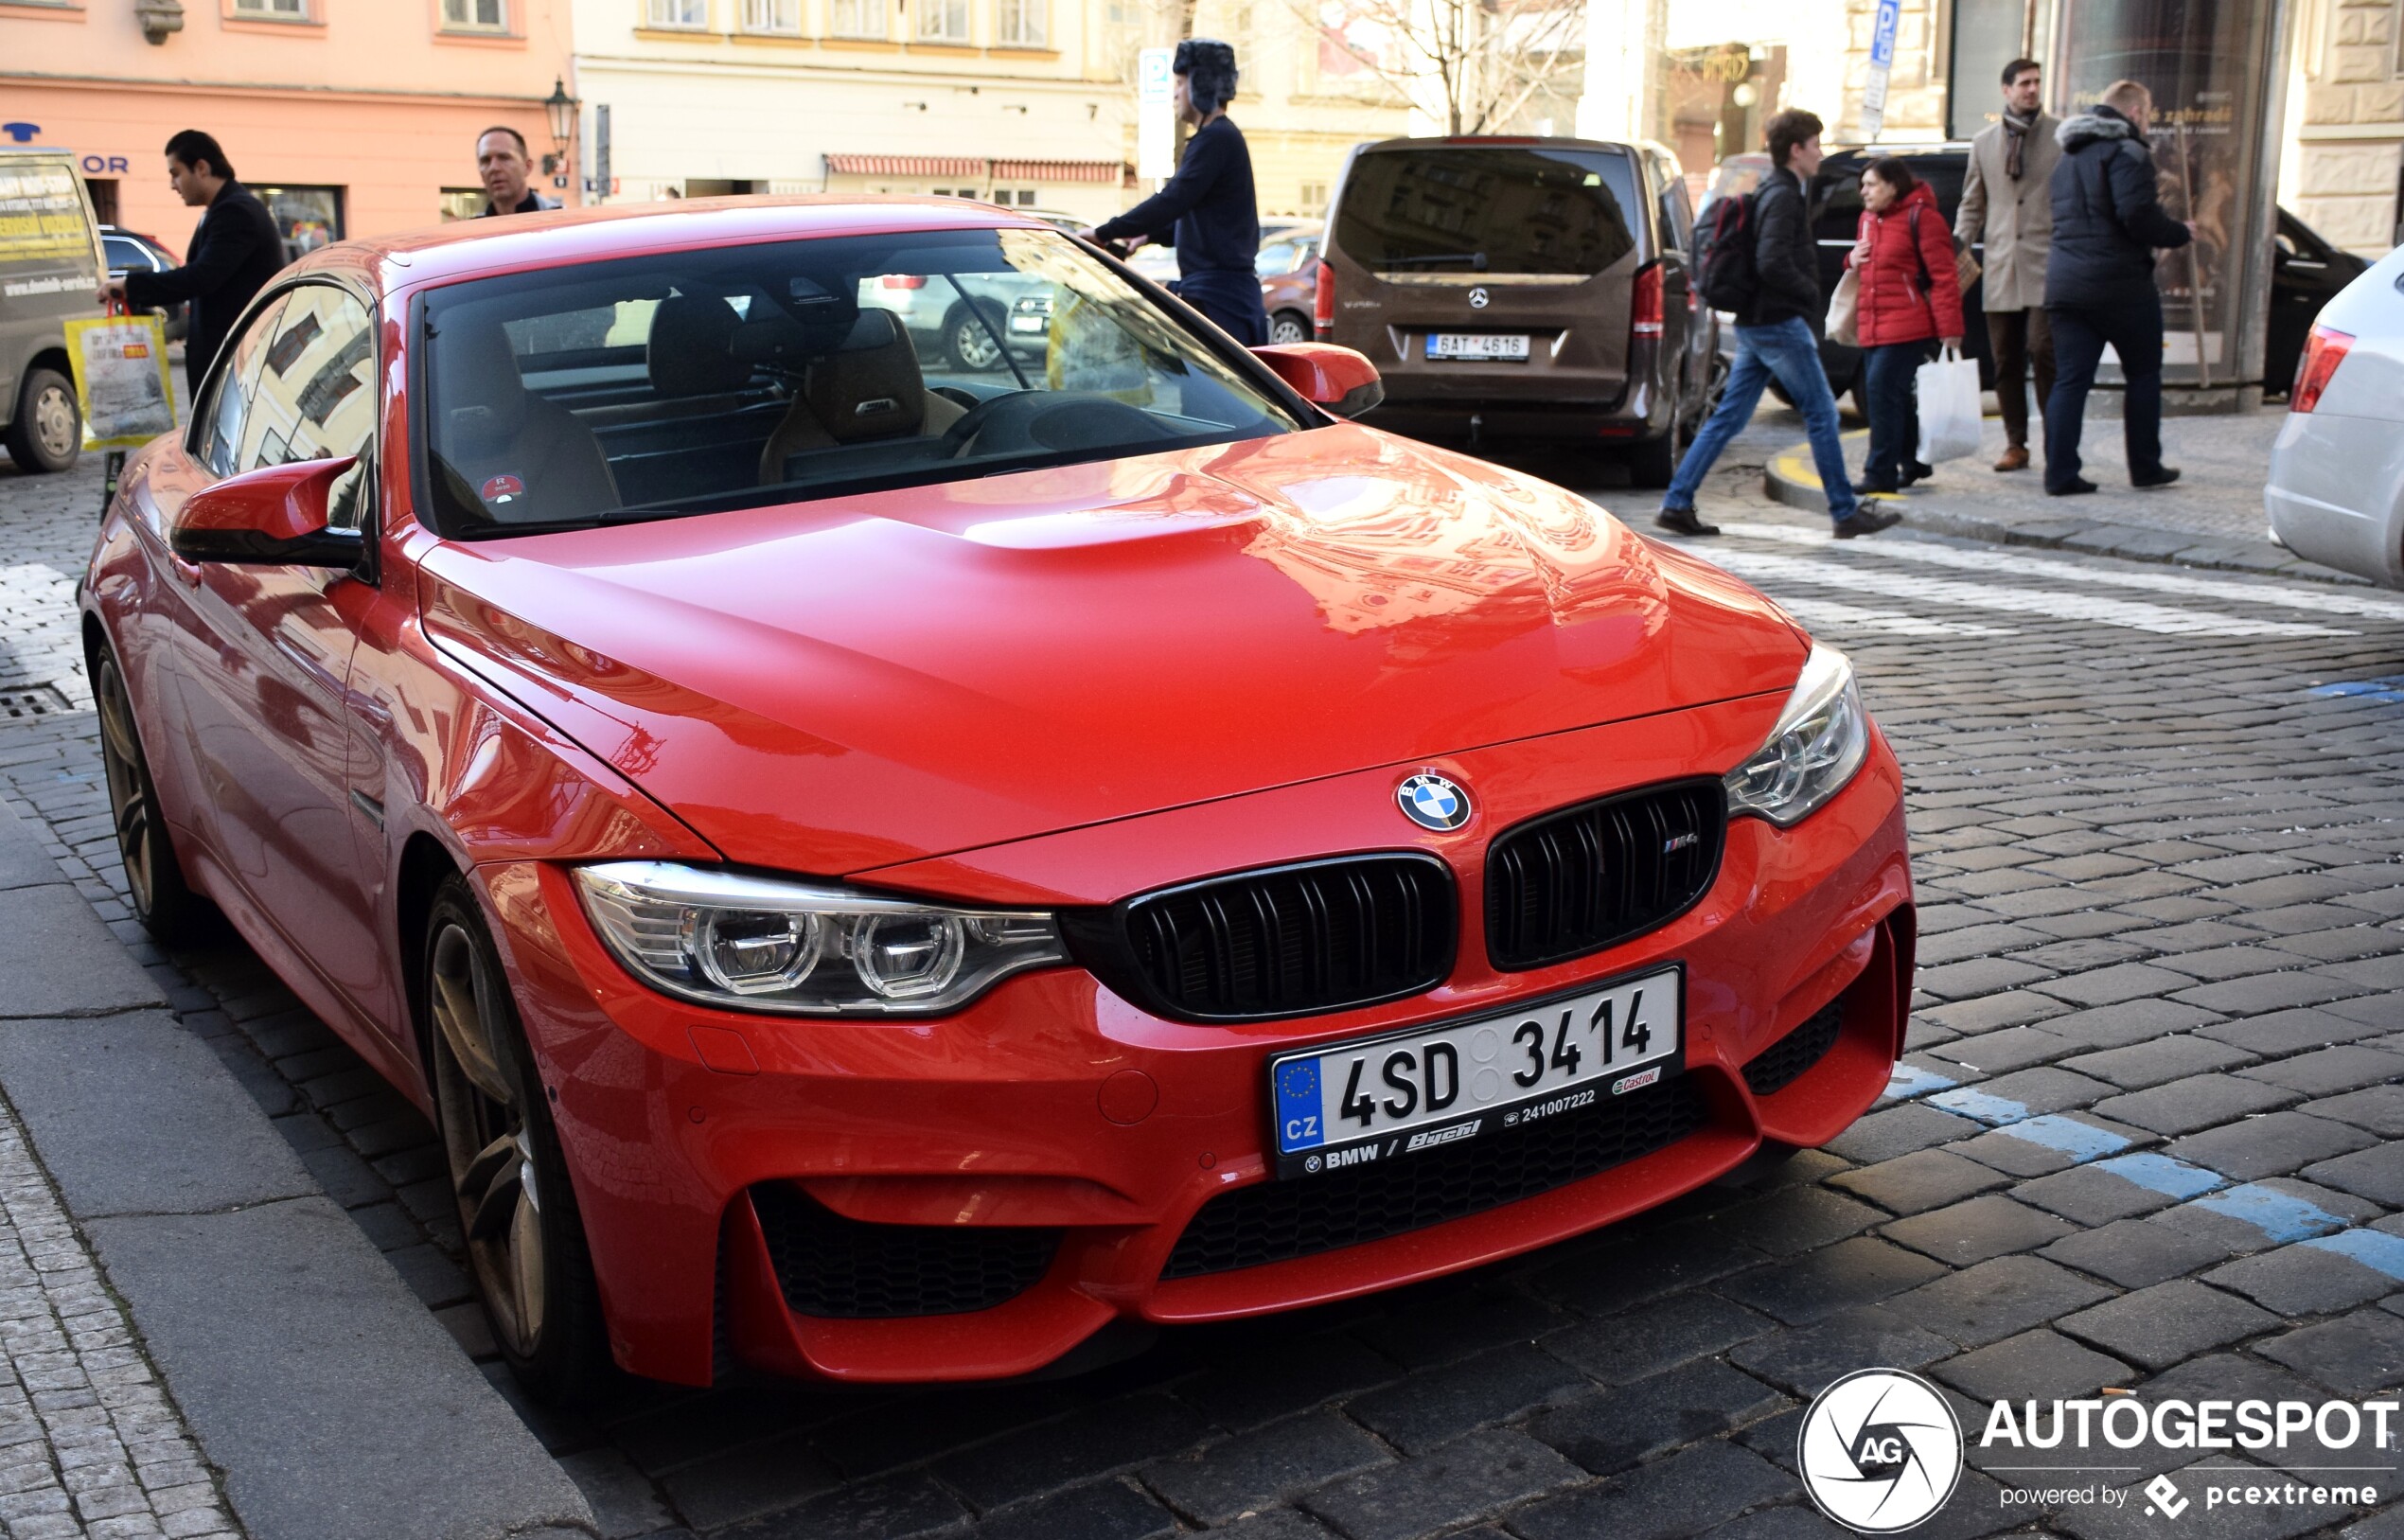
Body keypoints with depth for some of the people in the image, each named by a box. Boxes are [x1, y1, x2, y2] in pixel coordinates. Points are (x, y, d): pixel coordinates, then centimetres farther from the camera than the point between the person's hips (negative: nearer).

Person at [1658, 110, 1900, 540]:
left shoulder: (1771, 193, 17)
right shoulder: (1783, 197, -13)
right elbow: (1772, 263, -24)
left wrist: (1806, 295, 14)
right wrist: (1811, 293, -10)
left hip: (1754, 325, 10)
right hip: (1781, 323, -10)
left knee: (1728, 418, 8)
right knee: (1822, 414, -1)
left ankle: (1676, 504, 4)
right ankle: (1846, 513, 5)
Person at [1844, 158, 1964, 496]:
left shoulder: (1920, 217, -9)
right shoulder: (1868, 218, 15)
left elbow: (1943, 276, -13)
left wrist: (1950, 329, -18)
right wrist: (1853, 260, 5)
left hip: (1907, 325, -8)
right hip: (1873, 325, 8)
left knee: (1883, 390, -14)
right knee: (1894, 395, 13)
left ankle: (1881, 473, -11)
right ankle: (1913, 462, 27)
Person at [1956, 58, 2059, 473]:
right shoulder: (1983, 142, 14)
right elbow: (1973, 204, 19)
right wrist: (1957, 243, 3)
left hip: (2047, 264, -3)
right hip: (2001, 267, 3)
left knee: (2042, 349, -14)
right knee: (2005, 361, 5)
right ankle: (2016, 445, 14)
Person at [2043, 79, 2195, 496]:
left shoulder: (2070, 157, 19)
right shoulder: (2126, 152, -9)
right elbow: (2137, 215, -20)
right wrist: (2179, 234, -4)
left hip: (2063, 283, 7)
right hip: (2120, 283, -7)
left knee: (2069, 379, 4)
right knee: (2143, 374, 9)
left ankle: (2060, 473, -4)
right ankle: (2145, 467, 14)